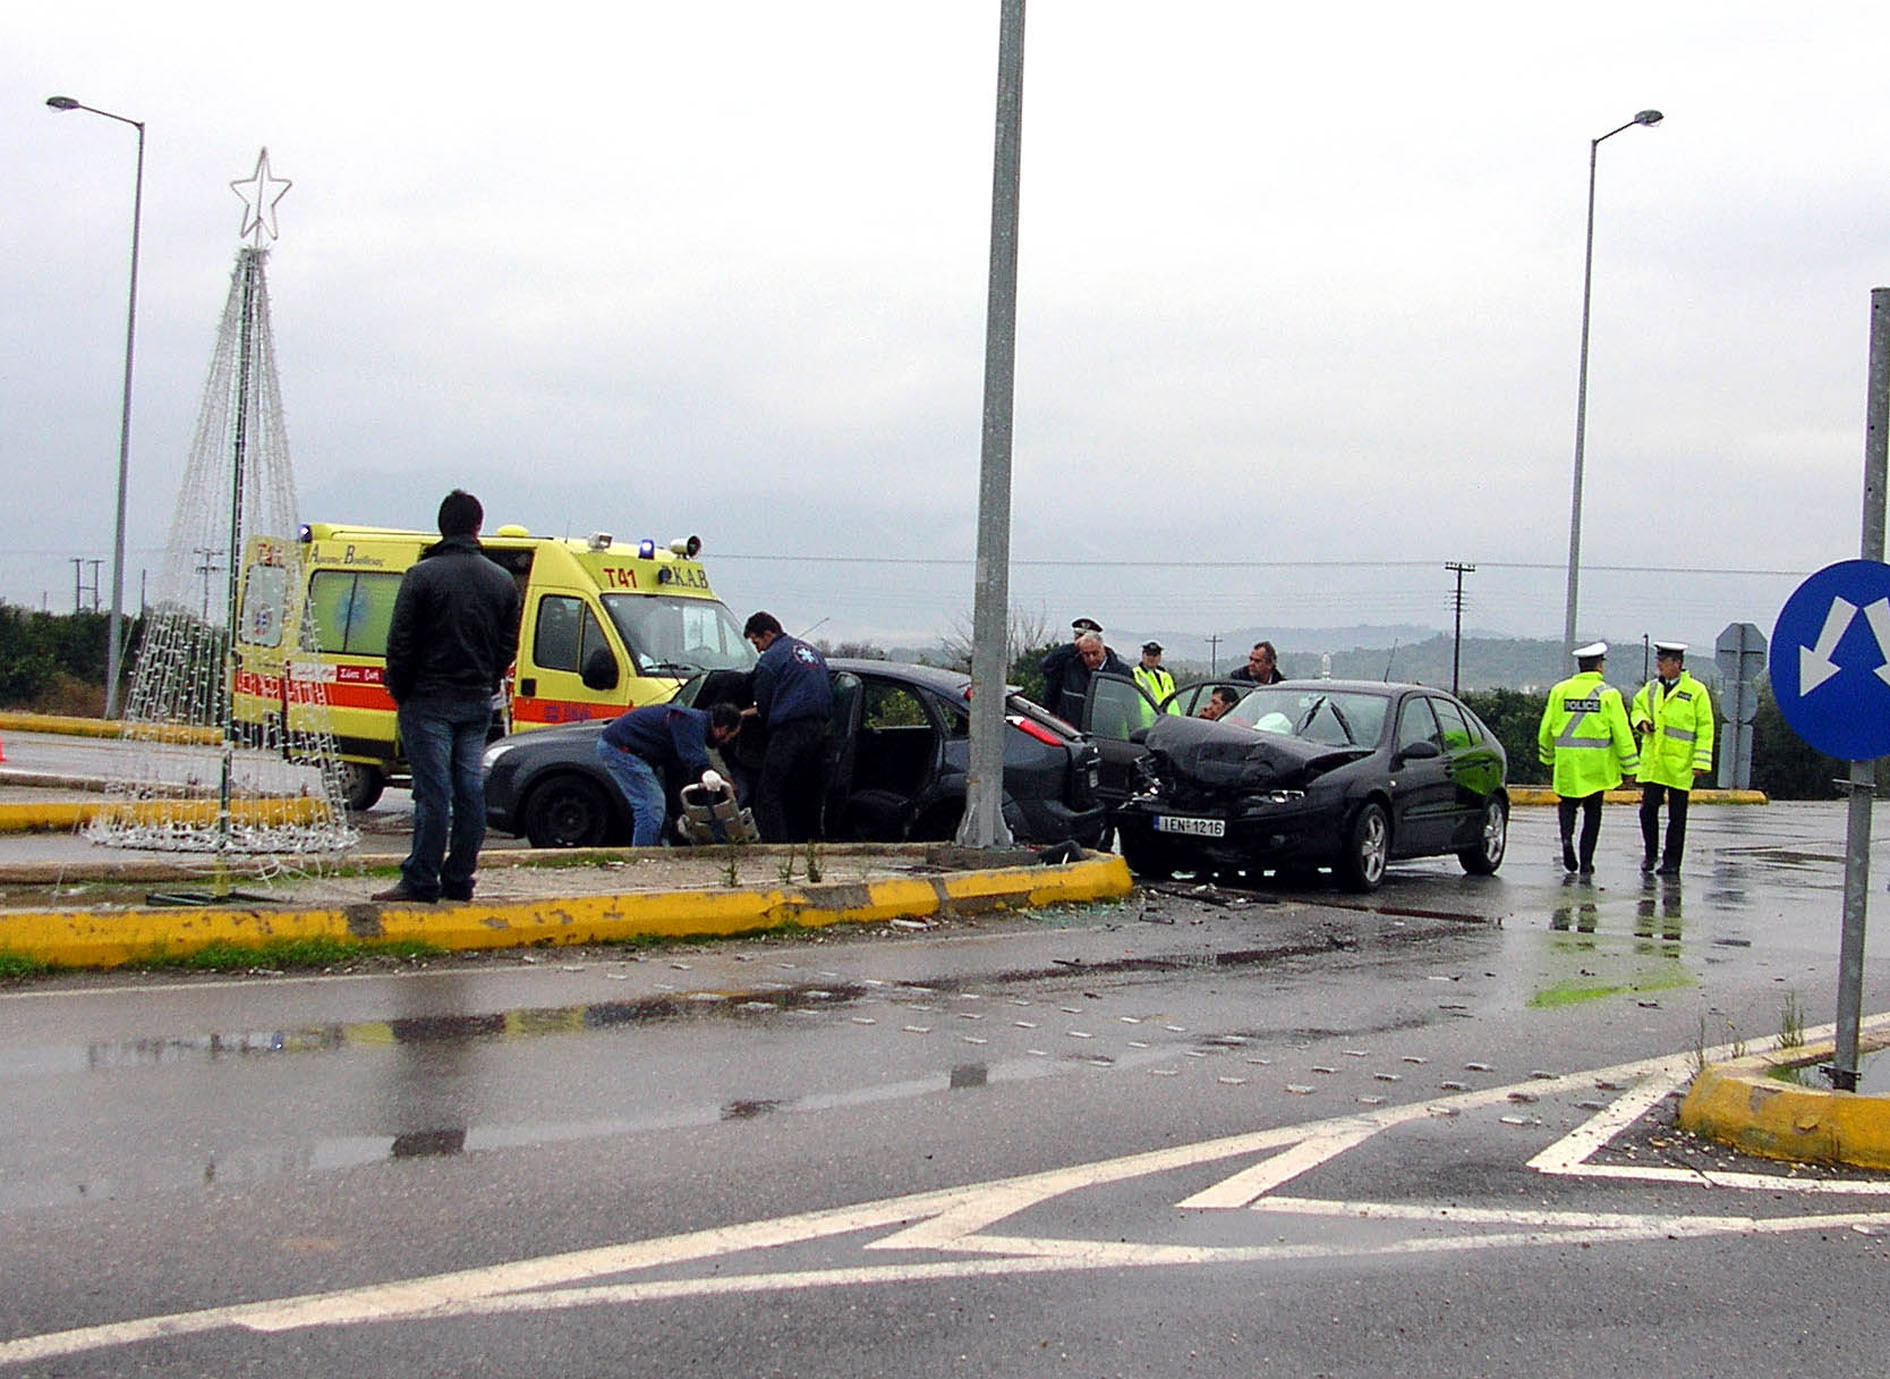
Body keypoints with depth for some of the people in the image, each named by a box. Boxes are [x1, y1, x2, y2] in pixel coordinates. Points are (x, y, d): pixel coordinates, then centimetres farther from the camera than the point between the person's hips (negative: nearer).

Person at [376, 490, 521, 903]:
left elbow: (401, 642, -9)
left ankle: (421, 881, -5)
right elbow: (508, 646, 10)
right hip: (477, 704, 5)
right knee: (469, 790, 7)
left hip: (430, 701, -5)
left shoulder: (423, 575, -9)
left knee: (433, 792, -7)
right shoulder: (502, 581, 7)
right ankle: (459, 880, 10)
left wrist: (400, 691, 2)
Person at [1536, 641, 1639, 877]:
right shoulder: (1609, 694, -4)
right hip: (1596, 765, -1)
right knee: (1592, 811, 9)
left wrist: (1548, 756, 21)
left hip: (1567, 763, 1)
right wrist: (1629, 766, 1)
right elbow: (1622, 733, -6)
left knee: (1567, 802, 16)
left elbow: (1546, 728, 7)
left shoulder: (1560, 691, 1)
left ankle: (1567, 837, -12)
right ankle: (1586, 862, 7)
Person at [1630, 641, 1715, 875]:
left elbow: (1705, 729, -4)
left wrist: (1700, 762, -10)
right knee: (1648, 809, 0)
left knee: (1677, 816, 3)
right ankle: (1650, 854, 19)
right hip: (1652, 762, 4)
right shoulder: (1651, 688, 10)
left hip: (1680, 765, -4)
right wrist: (1641, 721, 1)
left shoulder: (1696, 691, -3)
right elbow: (1637, 708, 25)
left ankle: (1671, 862, 11)